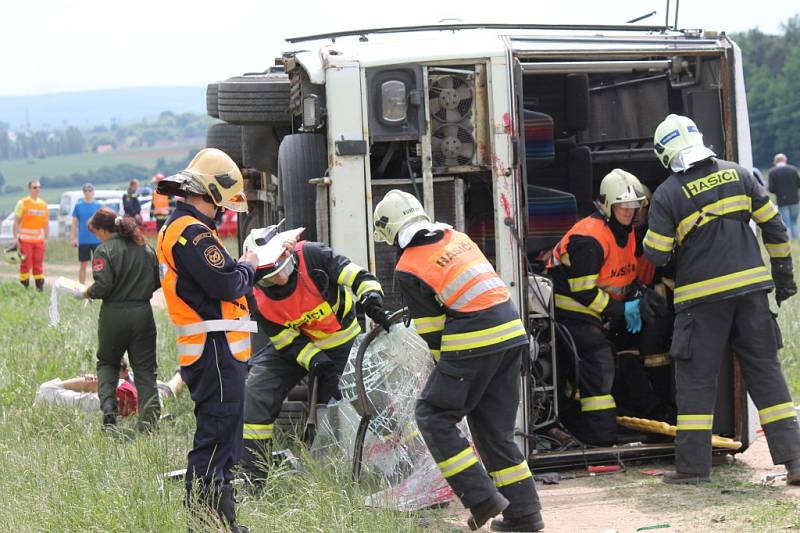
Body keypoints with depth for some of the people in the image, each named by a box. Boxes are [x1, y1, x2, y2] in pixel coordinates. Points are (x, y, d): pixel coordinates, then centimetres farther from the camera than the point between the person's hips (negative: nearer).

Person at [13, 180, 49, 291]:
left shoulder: (43, 204, 11)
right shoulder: (22, 203, -2)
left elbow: (46, 223, 15)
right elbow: (16, 222, -3)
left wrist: (46, 239, 9)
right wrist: (15, 238, -9)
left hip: (39, 240, 4)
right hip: (25, 239, -4)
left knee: (38, 265, 6)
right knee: (25, 264, -3)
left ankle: (40, 288, 9)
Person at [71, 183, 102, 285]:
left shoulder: (99, 206, 2)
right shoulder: (78, 206, 3)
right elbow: (74, 223, 7)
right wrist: (73, 238, 1)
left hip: (97, 240, 0)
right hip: (83, 241, 0)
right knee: (83, 265, 6)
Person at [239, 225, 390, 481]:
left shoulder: (311, 256, -27)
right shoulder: (259, 299, -20)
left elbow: (358, 276, -26)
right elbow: (289, 342, -16)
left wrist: (371, 300, -46)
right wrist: (320, 366, -29)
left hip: (340, 341, -1)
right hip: (294, 343, 2)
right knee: (256, 395, -11)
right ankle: (250, 477, -7)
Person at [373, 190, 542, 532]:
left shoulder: (408, 270, -5)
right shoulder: (455, 237, 14)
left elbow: (432, 331, -2)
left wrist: (446, 367, 14)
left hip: (474, 344, -7)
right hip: (512, 334, 7)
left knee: (433, 416, 5)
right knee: (495, 427, 15)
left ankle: (482, 497, -4)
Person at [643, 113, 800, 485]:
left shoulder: (667, 195, -7)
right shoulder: (737, 175, 5)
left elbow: (656, 255, -7)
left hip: (702, 295, -3)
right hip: (751, 287, 4)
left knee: (695, 377, 5)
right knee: (765, 371, 7)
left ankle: (693, 464, 5)